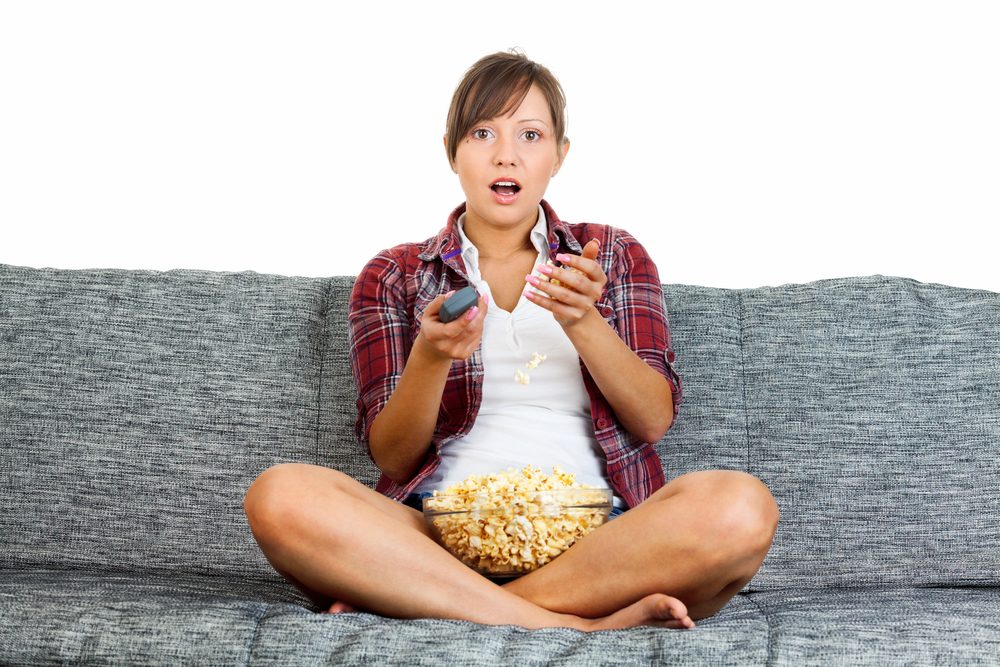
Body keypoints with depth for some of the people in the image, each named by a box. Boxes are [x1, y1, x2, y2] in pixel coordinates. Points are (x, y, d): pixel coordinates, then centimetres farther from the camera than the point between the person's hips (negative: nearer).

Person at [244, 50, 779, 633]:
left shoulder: (614, 256, 18)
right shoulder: (393, 276, 15)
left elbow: (655, 420, 6)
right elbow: (392, 458, 6)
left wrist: (582, 321, -11)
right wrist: (431, 357, -14)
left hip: (590, 533, 1)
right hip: (444, 529, -1)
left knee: (742, 506, -32)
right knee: (279, 496, -30)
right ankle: (573, 623, -28)